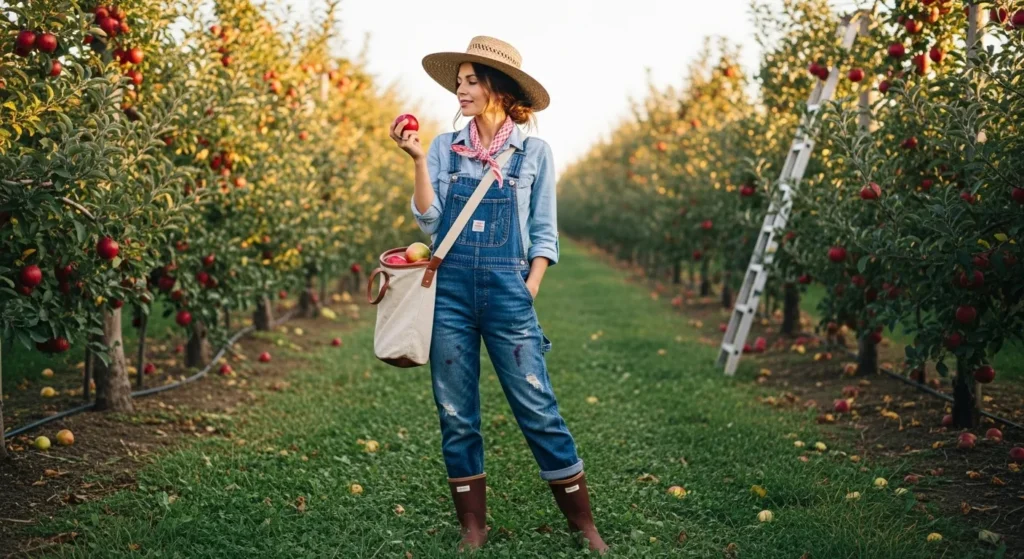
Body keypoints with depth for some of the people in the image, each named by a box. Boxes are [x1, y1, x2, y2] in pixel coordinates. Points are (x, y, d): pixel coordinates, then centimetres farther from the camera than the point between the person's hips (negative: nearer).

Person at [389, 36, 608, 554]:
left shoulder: (533, 151, 4)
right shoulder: (445, 148, 8)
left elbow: (543, 233, 6)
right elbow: (430, 221, 0)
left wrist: (529, 292, -5)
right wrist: (418, 160, -8)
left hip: (507, 288, -2)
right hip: (450, 288, 3)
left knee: (538, 411, -3)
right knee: (456, 415, 6)